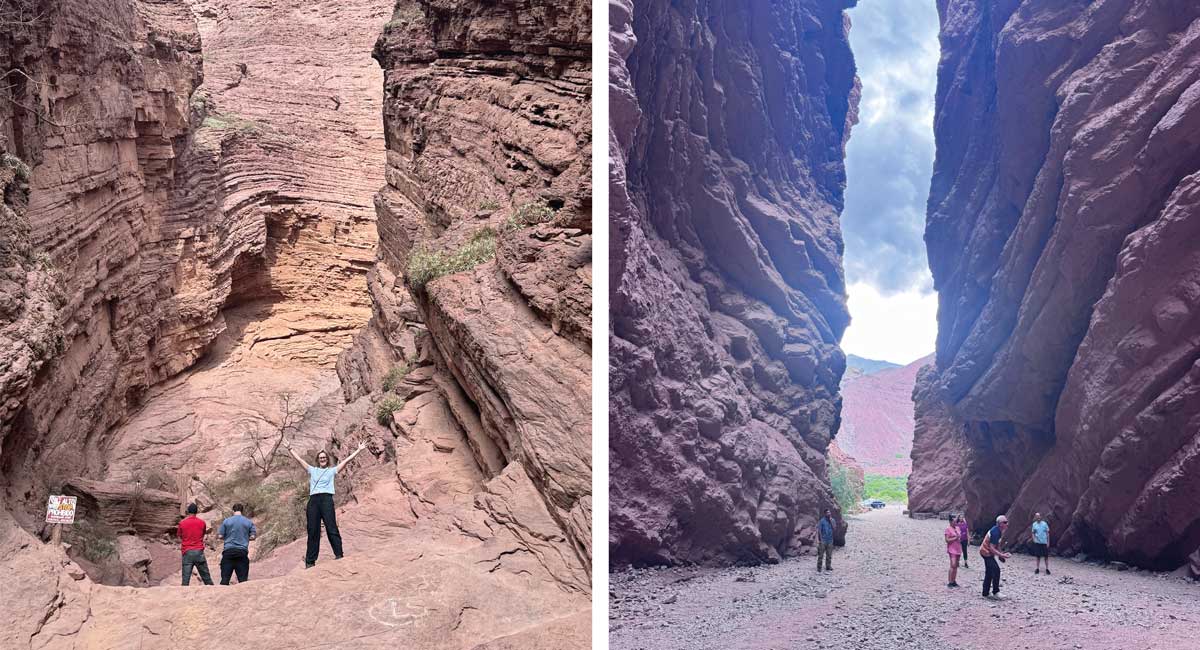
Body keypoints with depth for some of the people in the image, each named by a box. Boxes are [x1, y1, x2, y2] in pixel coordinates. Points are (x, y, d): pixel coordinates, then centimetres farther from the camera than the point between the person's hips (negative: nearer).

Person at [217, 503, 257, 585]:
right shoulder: (249, 522, 4)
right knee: (243, 579, 2)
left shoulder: (226, 521, 3)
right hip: (242, 552, 0)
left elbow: (220, 535, 3)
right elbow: (253, 536, 3)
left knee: (225, 578, 3)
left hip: (228, 551, 0)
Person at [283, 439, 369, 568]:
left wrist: (358, 450, 10)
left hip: (326, 499, -3)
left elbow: (347, 460, 13)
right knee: (312, 531, 3)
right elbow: (298, 459, 24)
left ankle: (339, 556, -13)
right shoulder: (312, 470, 22)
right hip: (313, 500, 3)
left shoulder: (332, 470, 16)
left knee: (332, 529, -10)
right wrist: (290, 449, 23)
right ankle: (310, 561, 5)